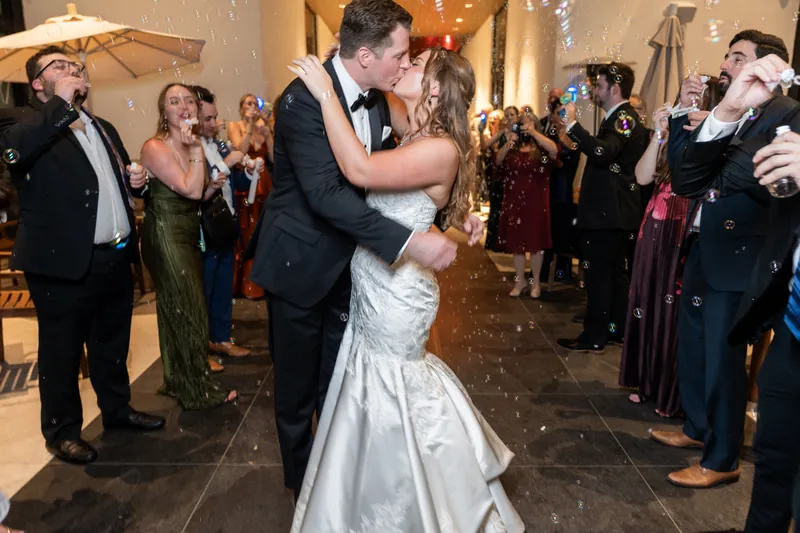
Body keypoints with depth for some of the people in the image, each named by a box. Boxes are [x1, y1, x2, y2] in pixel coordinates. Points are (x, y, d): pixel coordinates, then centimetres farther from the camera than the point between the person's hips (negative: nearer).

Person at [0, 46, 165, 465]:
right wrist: (62, 103, -21)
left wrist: (133, 179, 7)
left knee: (113, 346, 20)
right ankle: (62, 431, 26)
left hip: (115, 258, 7)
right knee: (61, 353, 8)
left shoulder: (103, 127, 18)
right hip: (64, 262, -6)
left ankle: (117, 409, 38)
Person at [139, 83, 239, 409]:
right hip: (165, 237, -8)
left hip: (188, 235, 8)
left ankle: (178, 382, 31)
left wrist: (213, 186, 0)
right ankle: (198, 392, 14)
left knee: (180, 311, 16)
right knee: (187, 312, -1)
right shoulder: (155, 148, -14)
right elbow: (190, 189, -24)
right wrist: (197, 150, -20)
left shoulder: (191, 147, 10)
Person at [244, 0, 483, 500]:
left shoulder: (376, 99, -1)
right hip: (300, 264, -6)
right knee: (298, 385, 14)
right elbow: (326, 194, -34)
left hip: (348, 263, 6)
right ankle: (303, 482, 39)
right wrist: (409, 242, -41)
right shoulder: (304, 98, -24)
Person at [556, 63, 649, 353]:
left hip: (606, 210, -11)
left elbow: (602, 152, -33)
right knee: (614, 271, 17)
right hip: (614, 209, 11)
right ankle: (618, 328, 28)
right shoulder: (623, 117, 17)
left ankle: (594, 337, 2)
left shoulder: (624, 118, -15)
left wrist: (572, 124, -30)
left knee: (598, 273, -5)